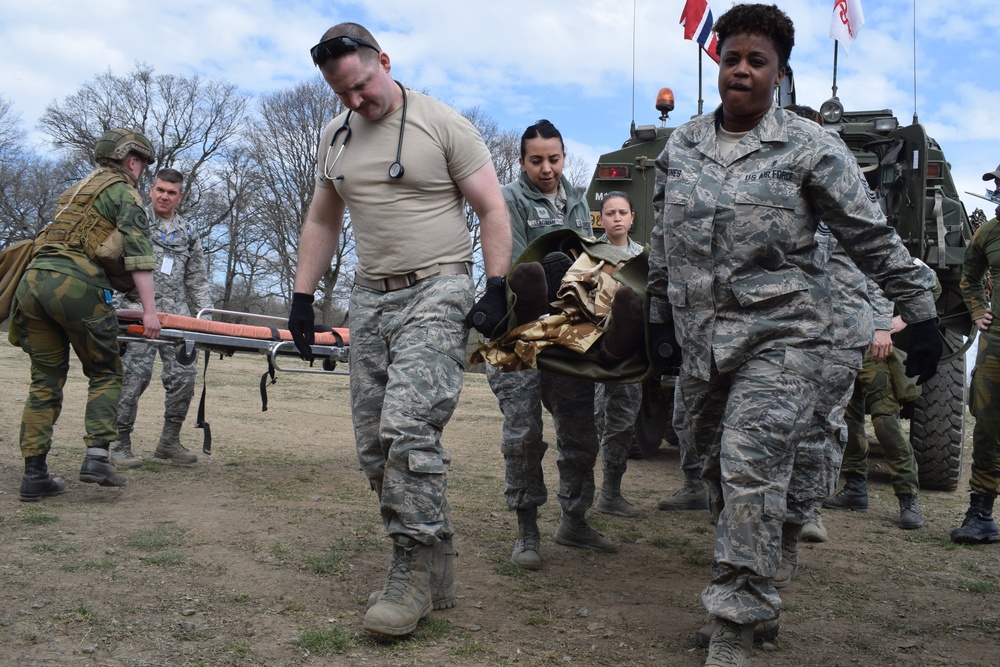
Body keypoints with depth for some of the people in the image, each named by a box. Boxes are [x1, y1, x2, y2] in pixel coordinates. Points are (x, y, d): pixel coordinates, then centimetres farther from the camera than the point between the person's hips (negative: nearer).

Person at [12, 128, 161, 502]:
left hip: (32, 279, 7)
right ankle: (96, 456, -8)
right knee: (105, 374, 6)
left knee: (45, 380, 9)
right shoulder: (123, 192, 7)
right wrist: (148, 309, -11)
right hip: (76, 285, -7)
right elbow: (137, 252, -7)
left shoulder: (76, 191, 32)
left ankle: (34, 475, 7)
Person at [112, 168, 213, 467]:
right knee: (135, 373, -11)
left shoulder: (188, 233, 19)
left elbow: (197, 281, 21)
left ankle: (169, 441, 11)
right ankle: (120, 443, 2)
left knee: (184, 373, -3)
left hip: (177, 313, 4)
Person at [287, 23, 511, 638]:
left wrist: (497, 289, -13)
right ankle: (435, 575, 15)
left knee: (407, 427, -21)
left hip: (437, 292, -6)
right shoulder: (336, 137, 15)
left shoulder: (443, 123, -3)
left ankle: (416, 573, -8)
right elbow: (322, 222, 22)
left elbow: (492, 208, -4)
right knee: (376, 447, 4)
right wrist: (303, 297, 15)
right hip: (371, 298, 7)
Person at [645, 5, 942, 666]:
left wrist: (920, 312, 0)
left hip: (782, 337, -5)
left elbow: (873, 236, 0)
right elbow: (664, 239, 20)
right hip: (701, 338, 5)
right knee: (720, 469, 12)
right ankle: (755, 588, 31)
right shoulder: (680, 146, 10)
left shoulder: (809, 147, -3)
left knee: (751, 471, -14)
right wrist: (660, 314, 22)